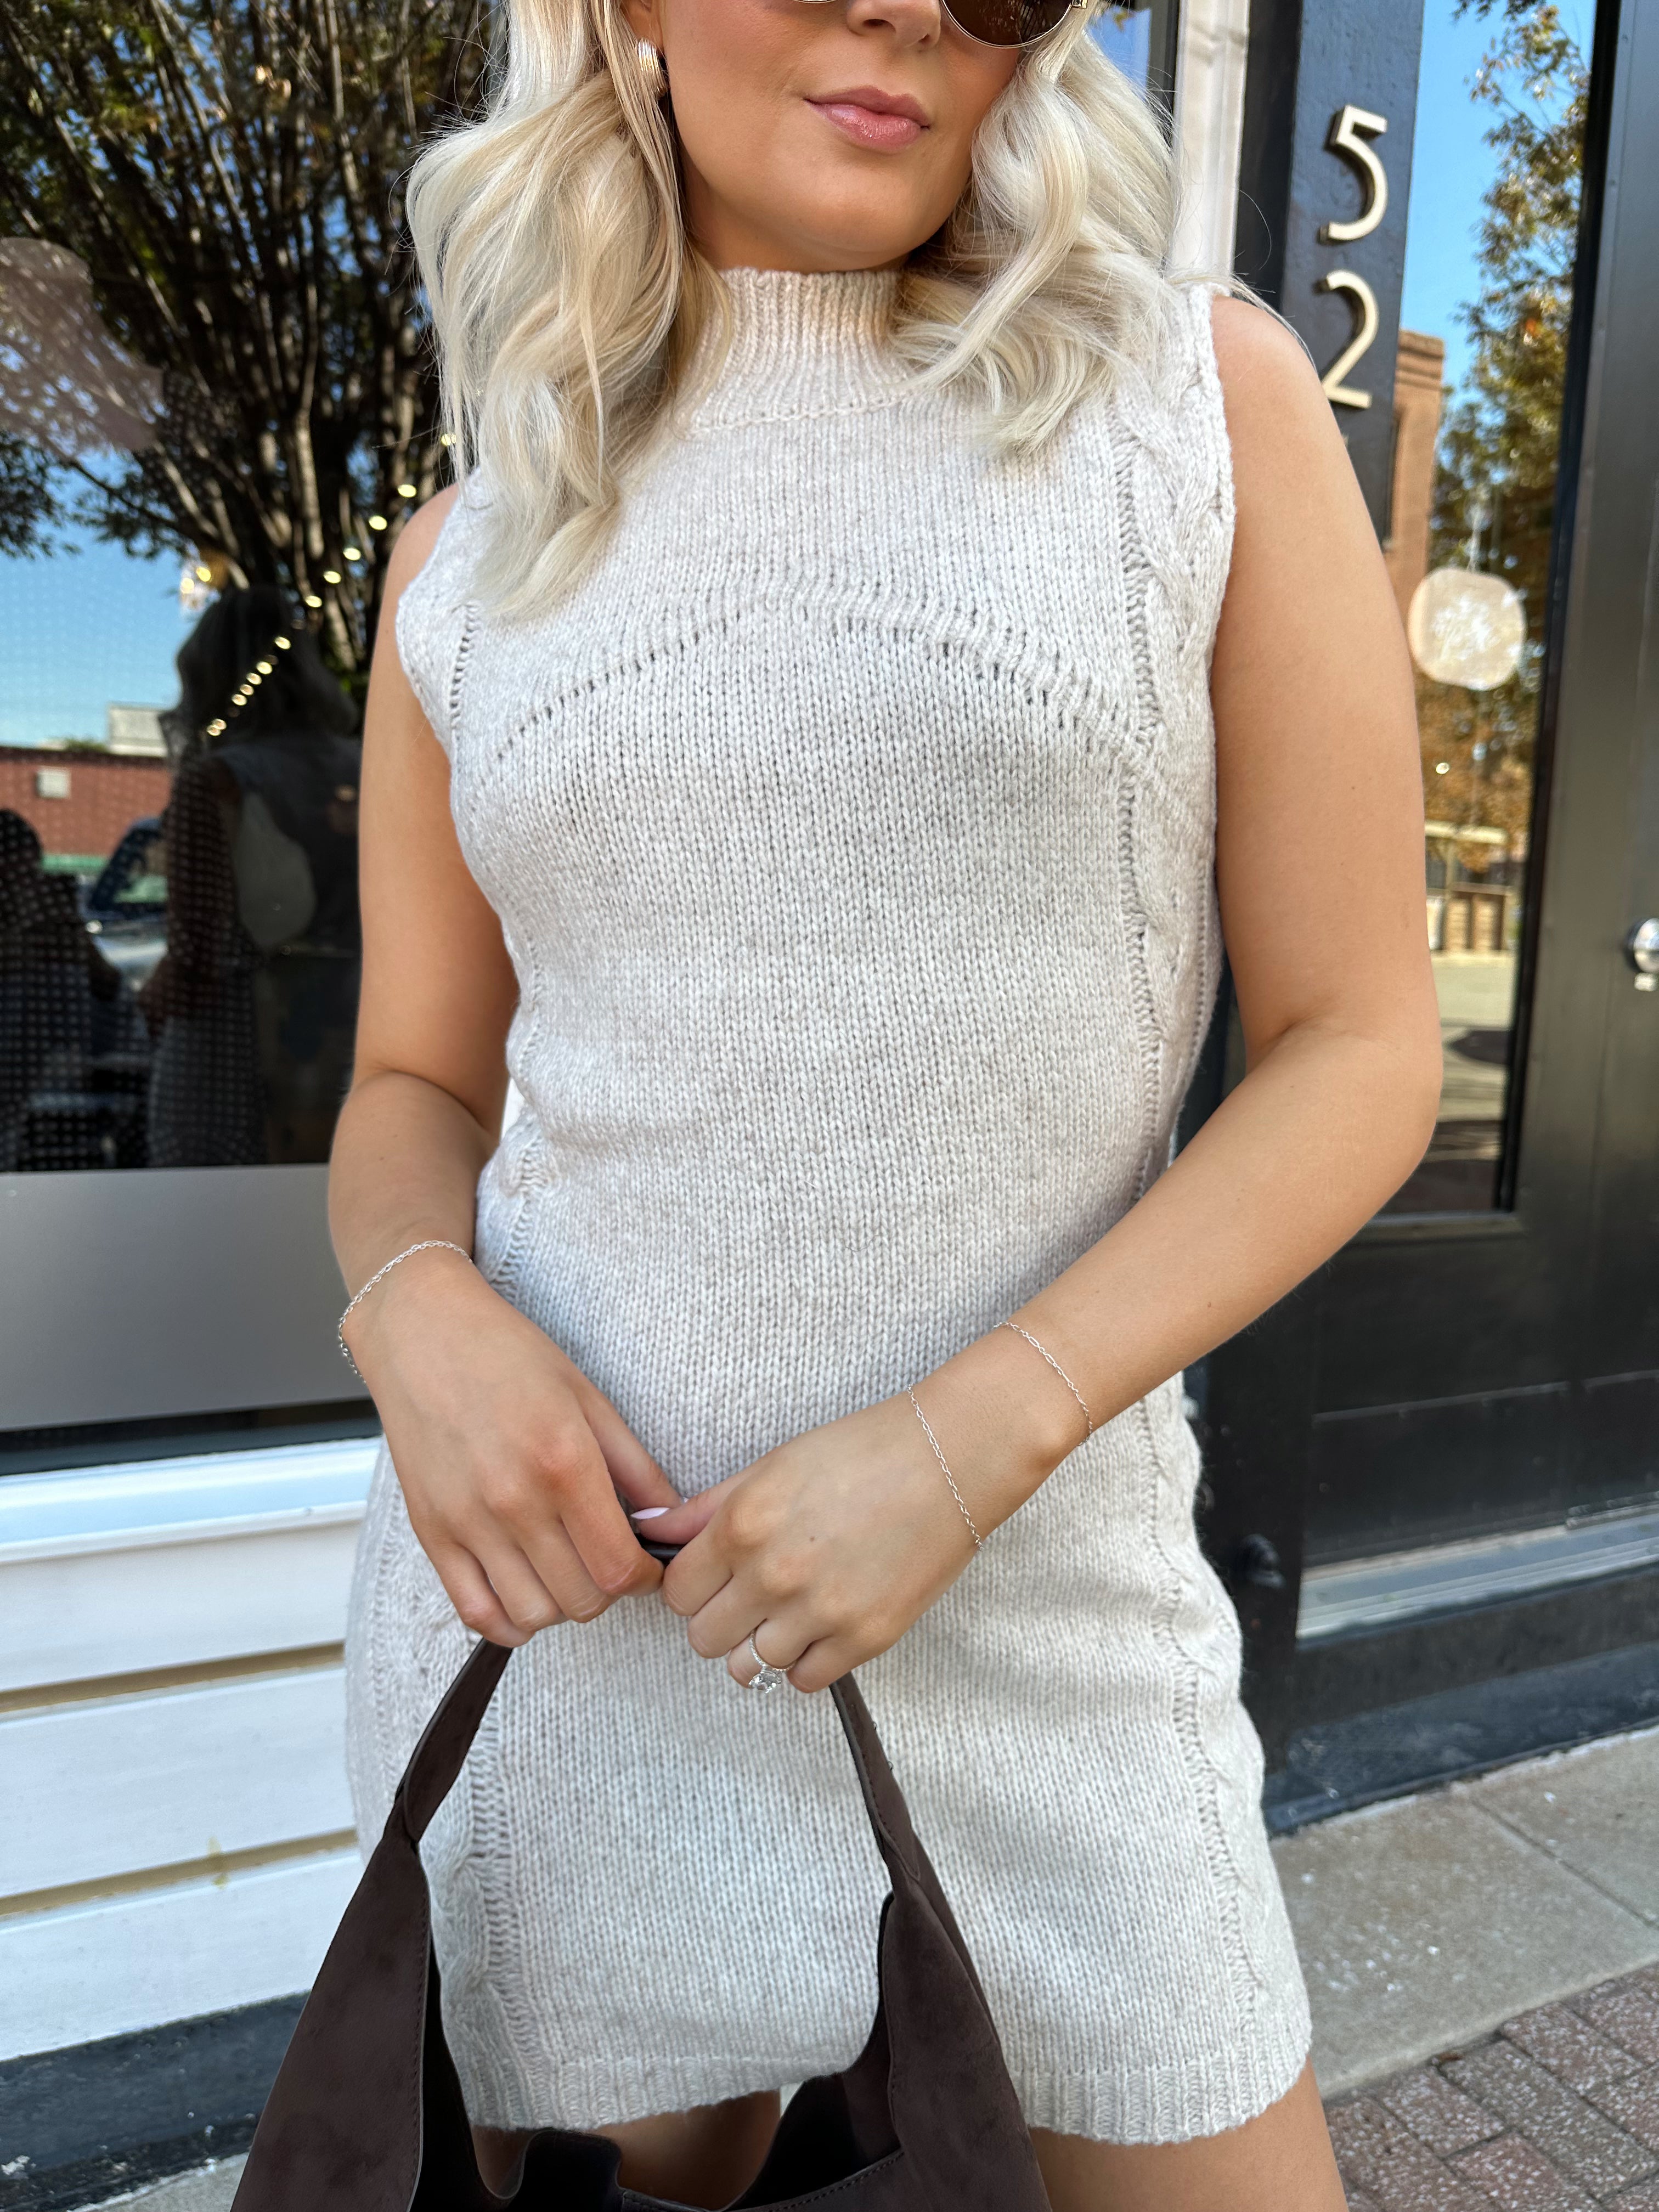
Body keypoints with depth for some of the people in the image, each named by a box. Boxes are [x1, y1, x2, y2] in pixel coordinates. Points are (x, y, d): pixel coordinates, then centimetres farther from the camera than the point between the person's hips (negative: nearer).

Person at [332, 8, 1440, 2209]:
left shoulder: (1207, 398, -1)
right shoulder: (472, 557, 5)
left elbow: (1358, 1045, -4)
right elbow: (415, 1085, 11)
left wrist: (968, 1439, -15)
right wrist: (415, 1305, -12)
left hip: (1036, 1595, -1)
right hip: (561, 1571, 2)